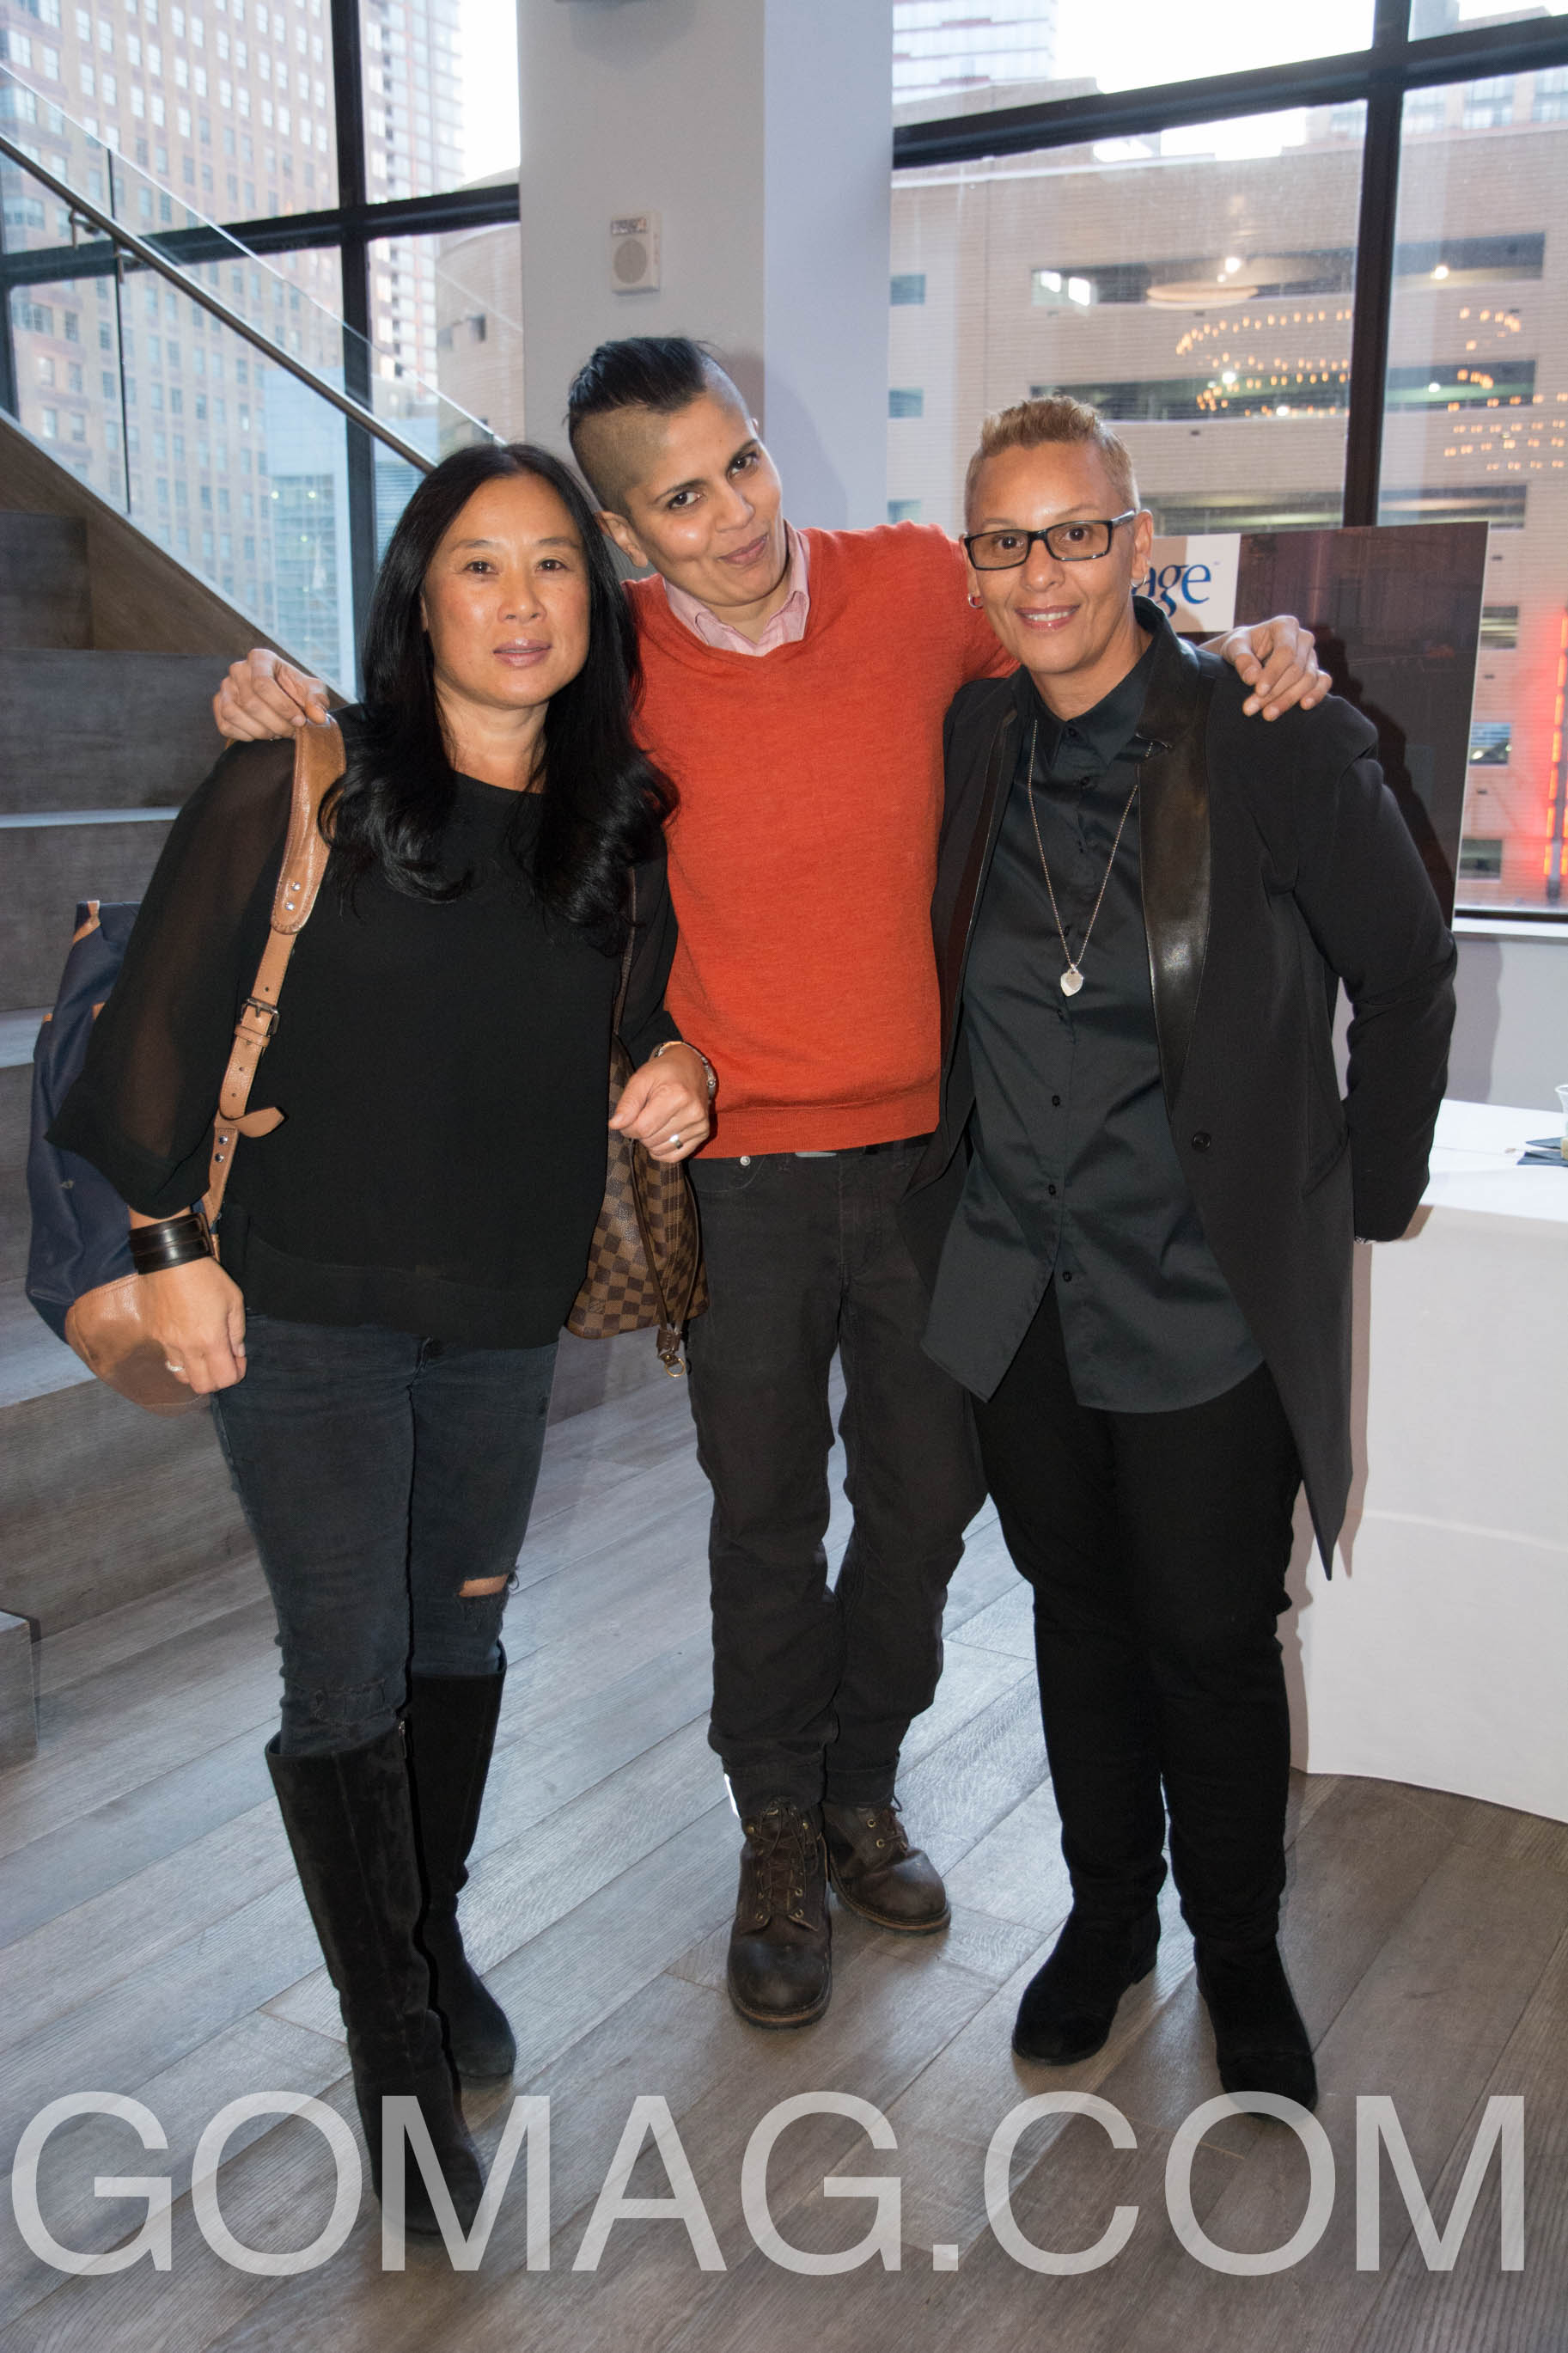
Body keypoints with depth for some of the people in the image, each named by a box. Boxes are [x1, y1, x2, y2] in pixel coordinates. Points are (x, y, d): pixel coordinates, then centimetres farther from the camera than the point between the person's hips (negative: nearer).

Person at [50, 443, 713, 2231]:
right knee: (349, 1680, 1)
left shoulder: (620, 822, 4)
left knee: (461, 1641, 18)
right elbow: (161, 1017, -6)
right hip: (307, 1311, -4)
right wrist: (172, 1246, -8)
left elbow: (640, 1026, 17)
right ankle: (397, 2055, 20)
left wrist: (674, 1080, -5)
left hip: (507, 1312, 4)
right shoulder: (293, 787, -9)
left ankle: (435, 1940, 42)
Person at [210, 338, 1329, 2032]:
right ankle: (778, 1837, 35)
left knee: (926, 1494, 15)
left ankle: (861, 1783, 41)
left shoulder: (920, 584, -5)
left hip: (931, 1146, 2)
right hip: (744, 1166, -1)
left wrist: (1241, 655, -7)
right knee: (767, 1521, 11)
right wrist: (281, 704, -12)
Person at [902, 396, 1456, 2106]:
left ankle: (1240, 1958, 33)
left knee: (1211, 1644, 8)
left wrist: (1367, 1197, 2)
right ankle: (1106, 1914, 40)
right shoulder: (968, 743, 0)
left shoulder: (1280, 746, -13)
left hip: (1209, 1305, -4)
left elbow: (1406, 980, -2)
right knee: (1079, 1612, 18)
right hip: (1014, 1290, 4)